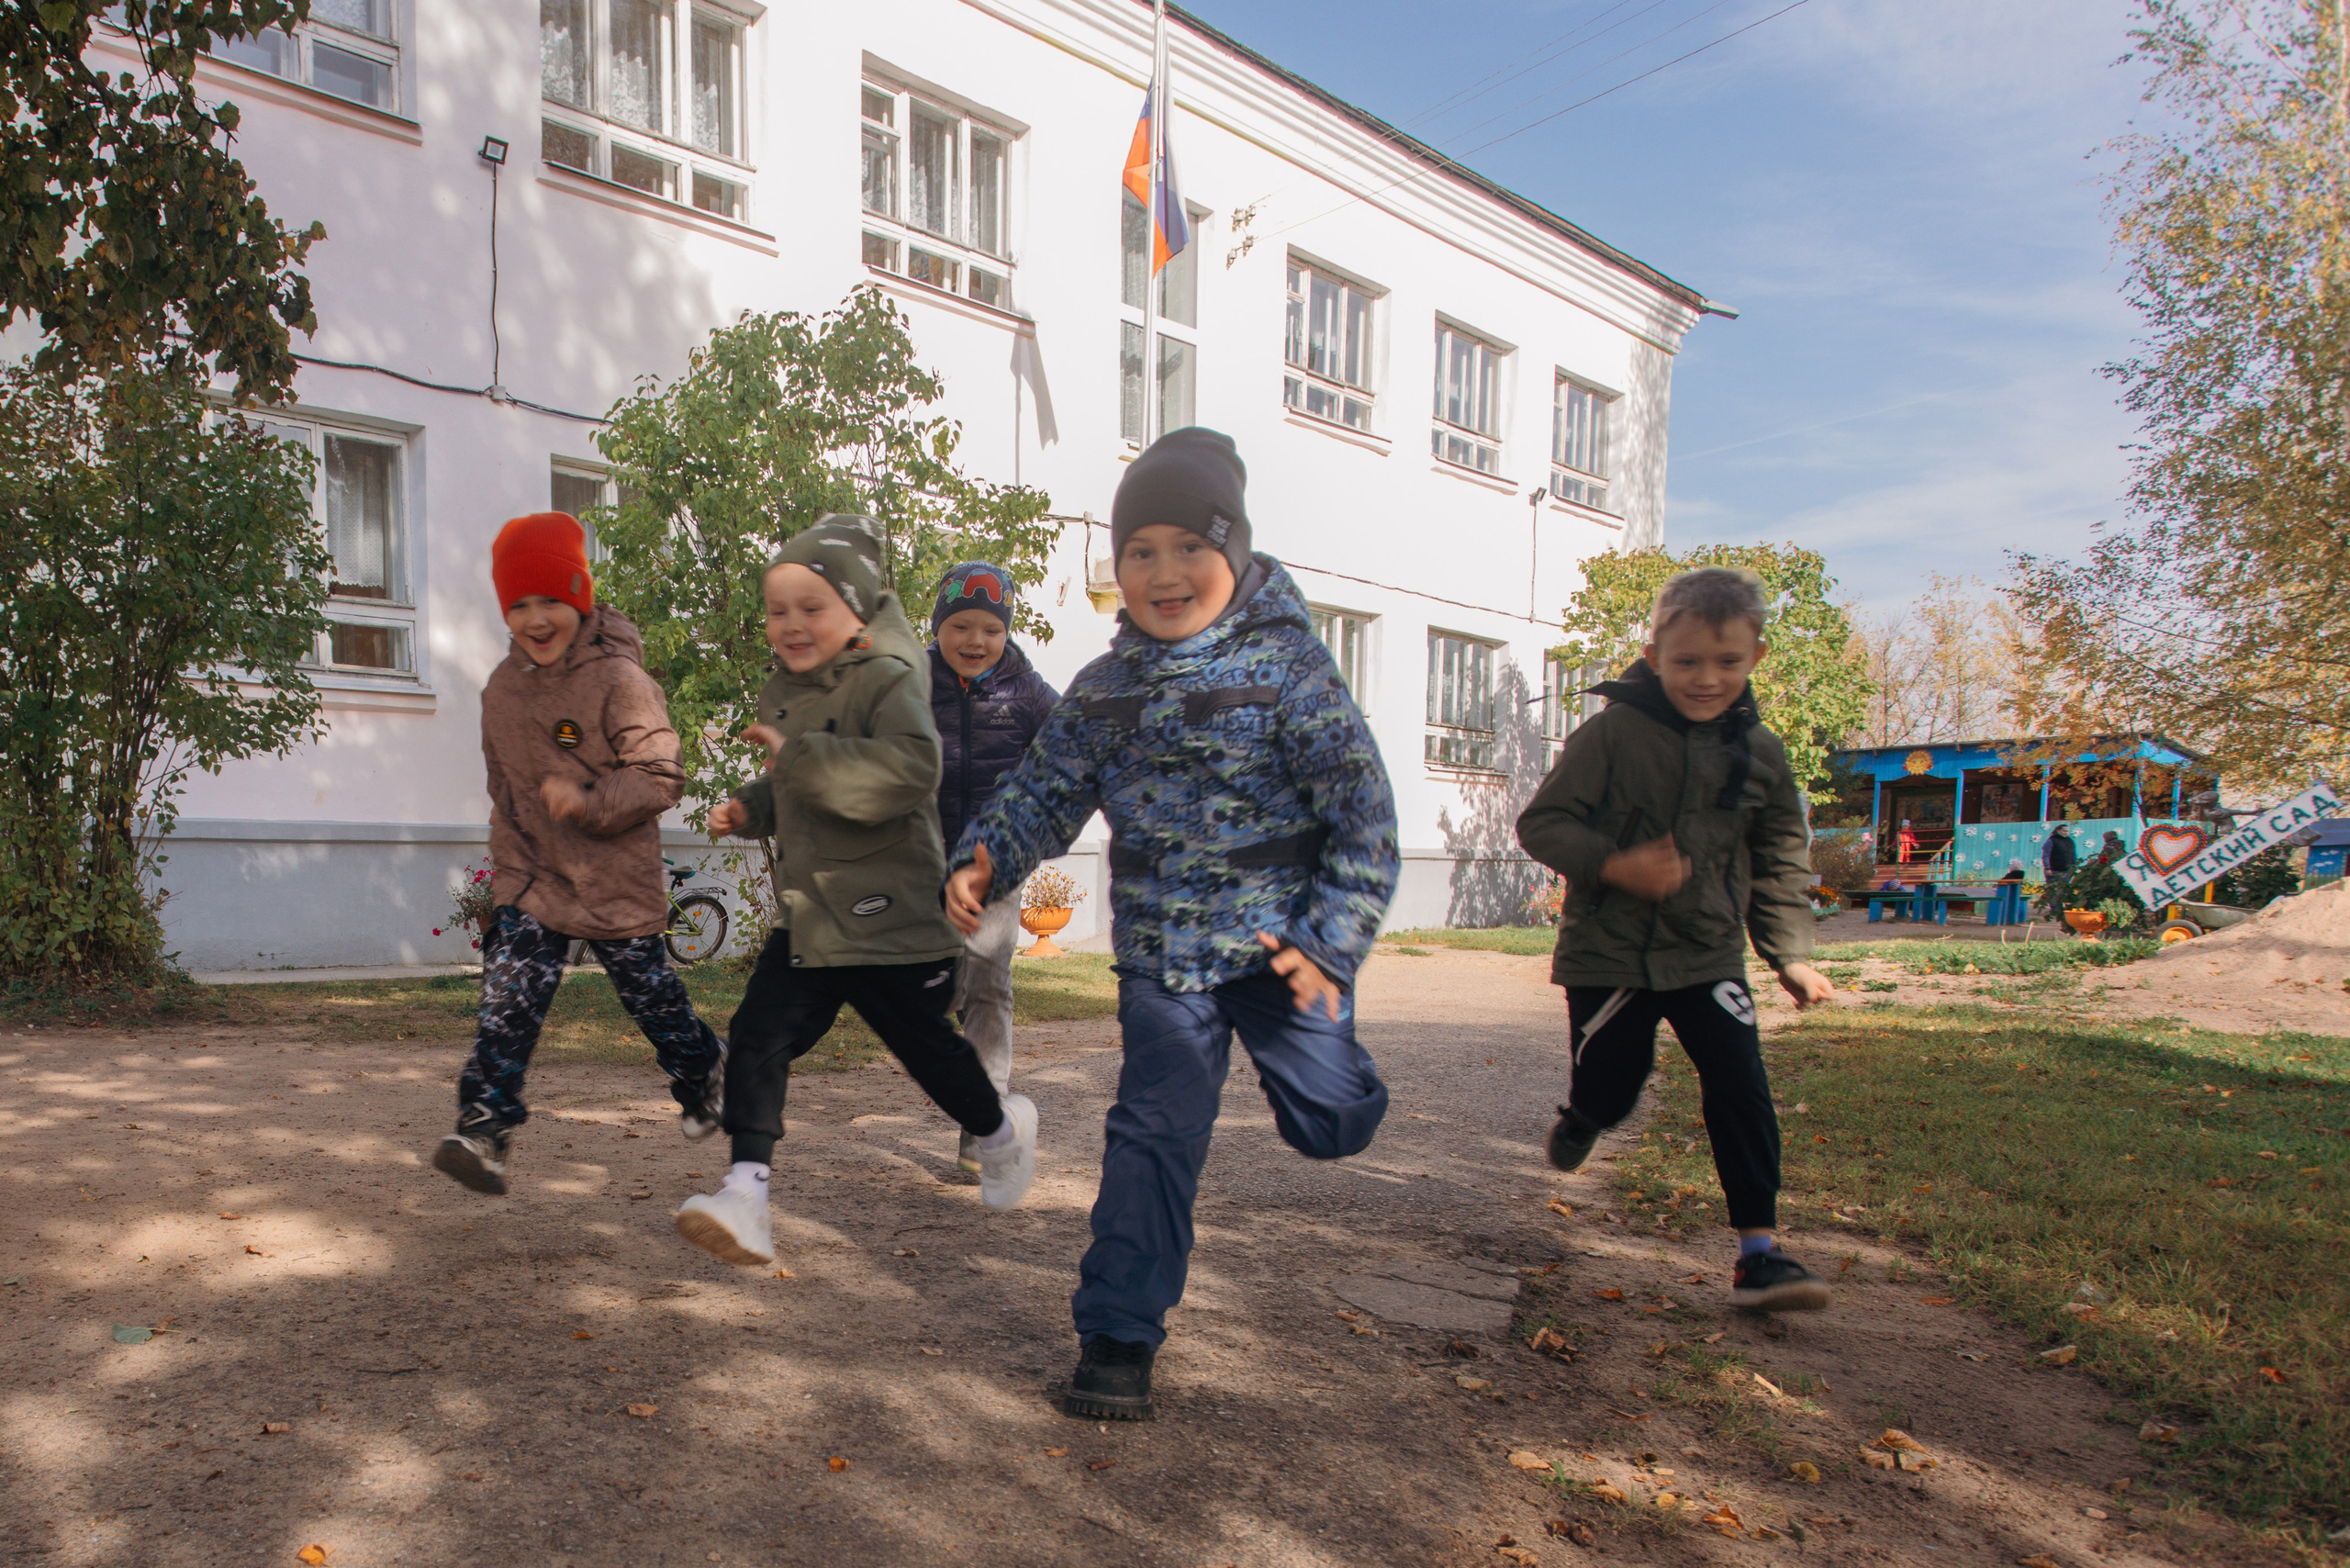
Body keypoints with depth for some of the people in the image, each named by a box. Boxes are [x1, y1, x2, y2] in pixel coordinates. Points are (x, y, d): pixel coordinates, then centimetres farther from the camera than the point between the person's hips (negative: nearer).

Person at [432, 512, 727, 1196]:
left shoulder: (620, 680, -16)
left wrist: (587, 801, -32)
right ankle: (484, 1127, -8)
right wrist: (511, 861, 13)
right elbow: (504, 786, 16)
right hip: (530, 881, 4)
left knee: (651, 993, 11)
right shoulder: (502, 688, 5)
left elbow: (661, 776, -18)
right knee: (508, 998, -9)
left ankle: (703, 1072, 38)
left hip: (617, 884, -4)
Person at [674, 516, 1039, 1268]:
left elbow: (910, 769, -35)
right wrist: (749, 807, 7)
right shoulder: (782, 693, 10)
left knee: (924, 1044, 11)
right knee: (757, 1038, -8)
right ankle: (747, 1195, -7)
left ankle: (1000, 1128, 40)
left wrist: (800, 755, -34)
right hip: (805, 917, 7)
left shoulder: (888, 679, -15)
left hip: (889, 916, -6)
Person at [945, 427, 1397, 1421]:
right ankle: (1118, 1338, 15)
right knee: (1155, 1136, 3)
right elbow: (1044, 792, 10)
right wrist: (982, 859, -10)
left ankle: (1321, 1064, 33)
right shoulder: (1104, 686, 5)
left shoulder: (1287, 660, -9)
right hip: (1162, 950, 3)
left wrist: (1329, 940, -19)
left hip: (1279, 938, -2)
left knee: (1329, 1122, -4)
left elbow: (1364, 808, -11)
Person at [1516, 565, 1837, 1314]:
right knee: (1610, 1092, 6)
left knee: (1741, 1084, -11)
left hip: (1707, 955, 3)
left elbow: (1780, 865, 14)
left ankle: (1759, 1251, -1)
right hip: (1608, 952, -2)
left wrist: (1792, 955, 8)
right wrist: (1615, 866, -23)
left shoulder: (1761, 754, 2)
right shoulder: (1613, 732, -11)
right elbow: (1541, 823, -9)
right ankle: (1581, 1115, 45)